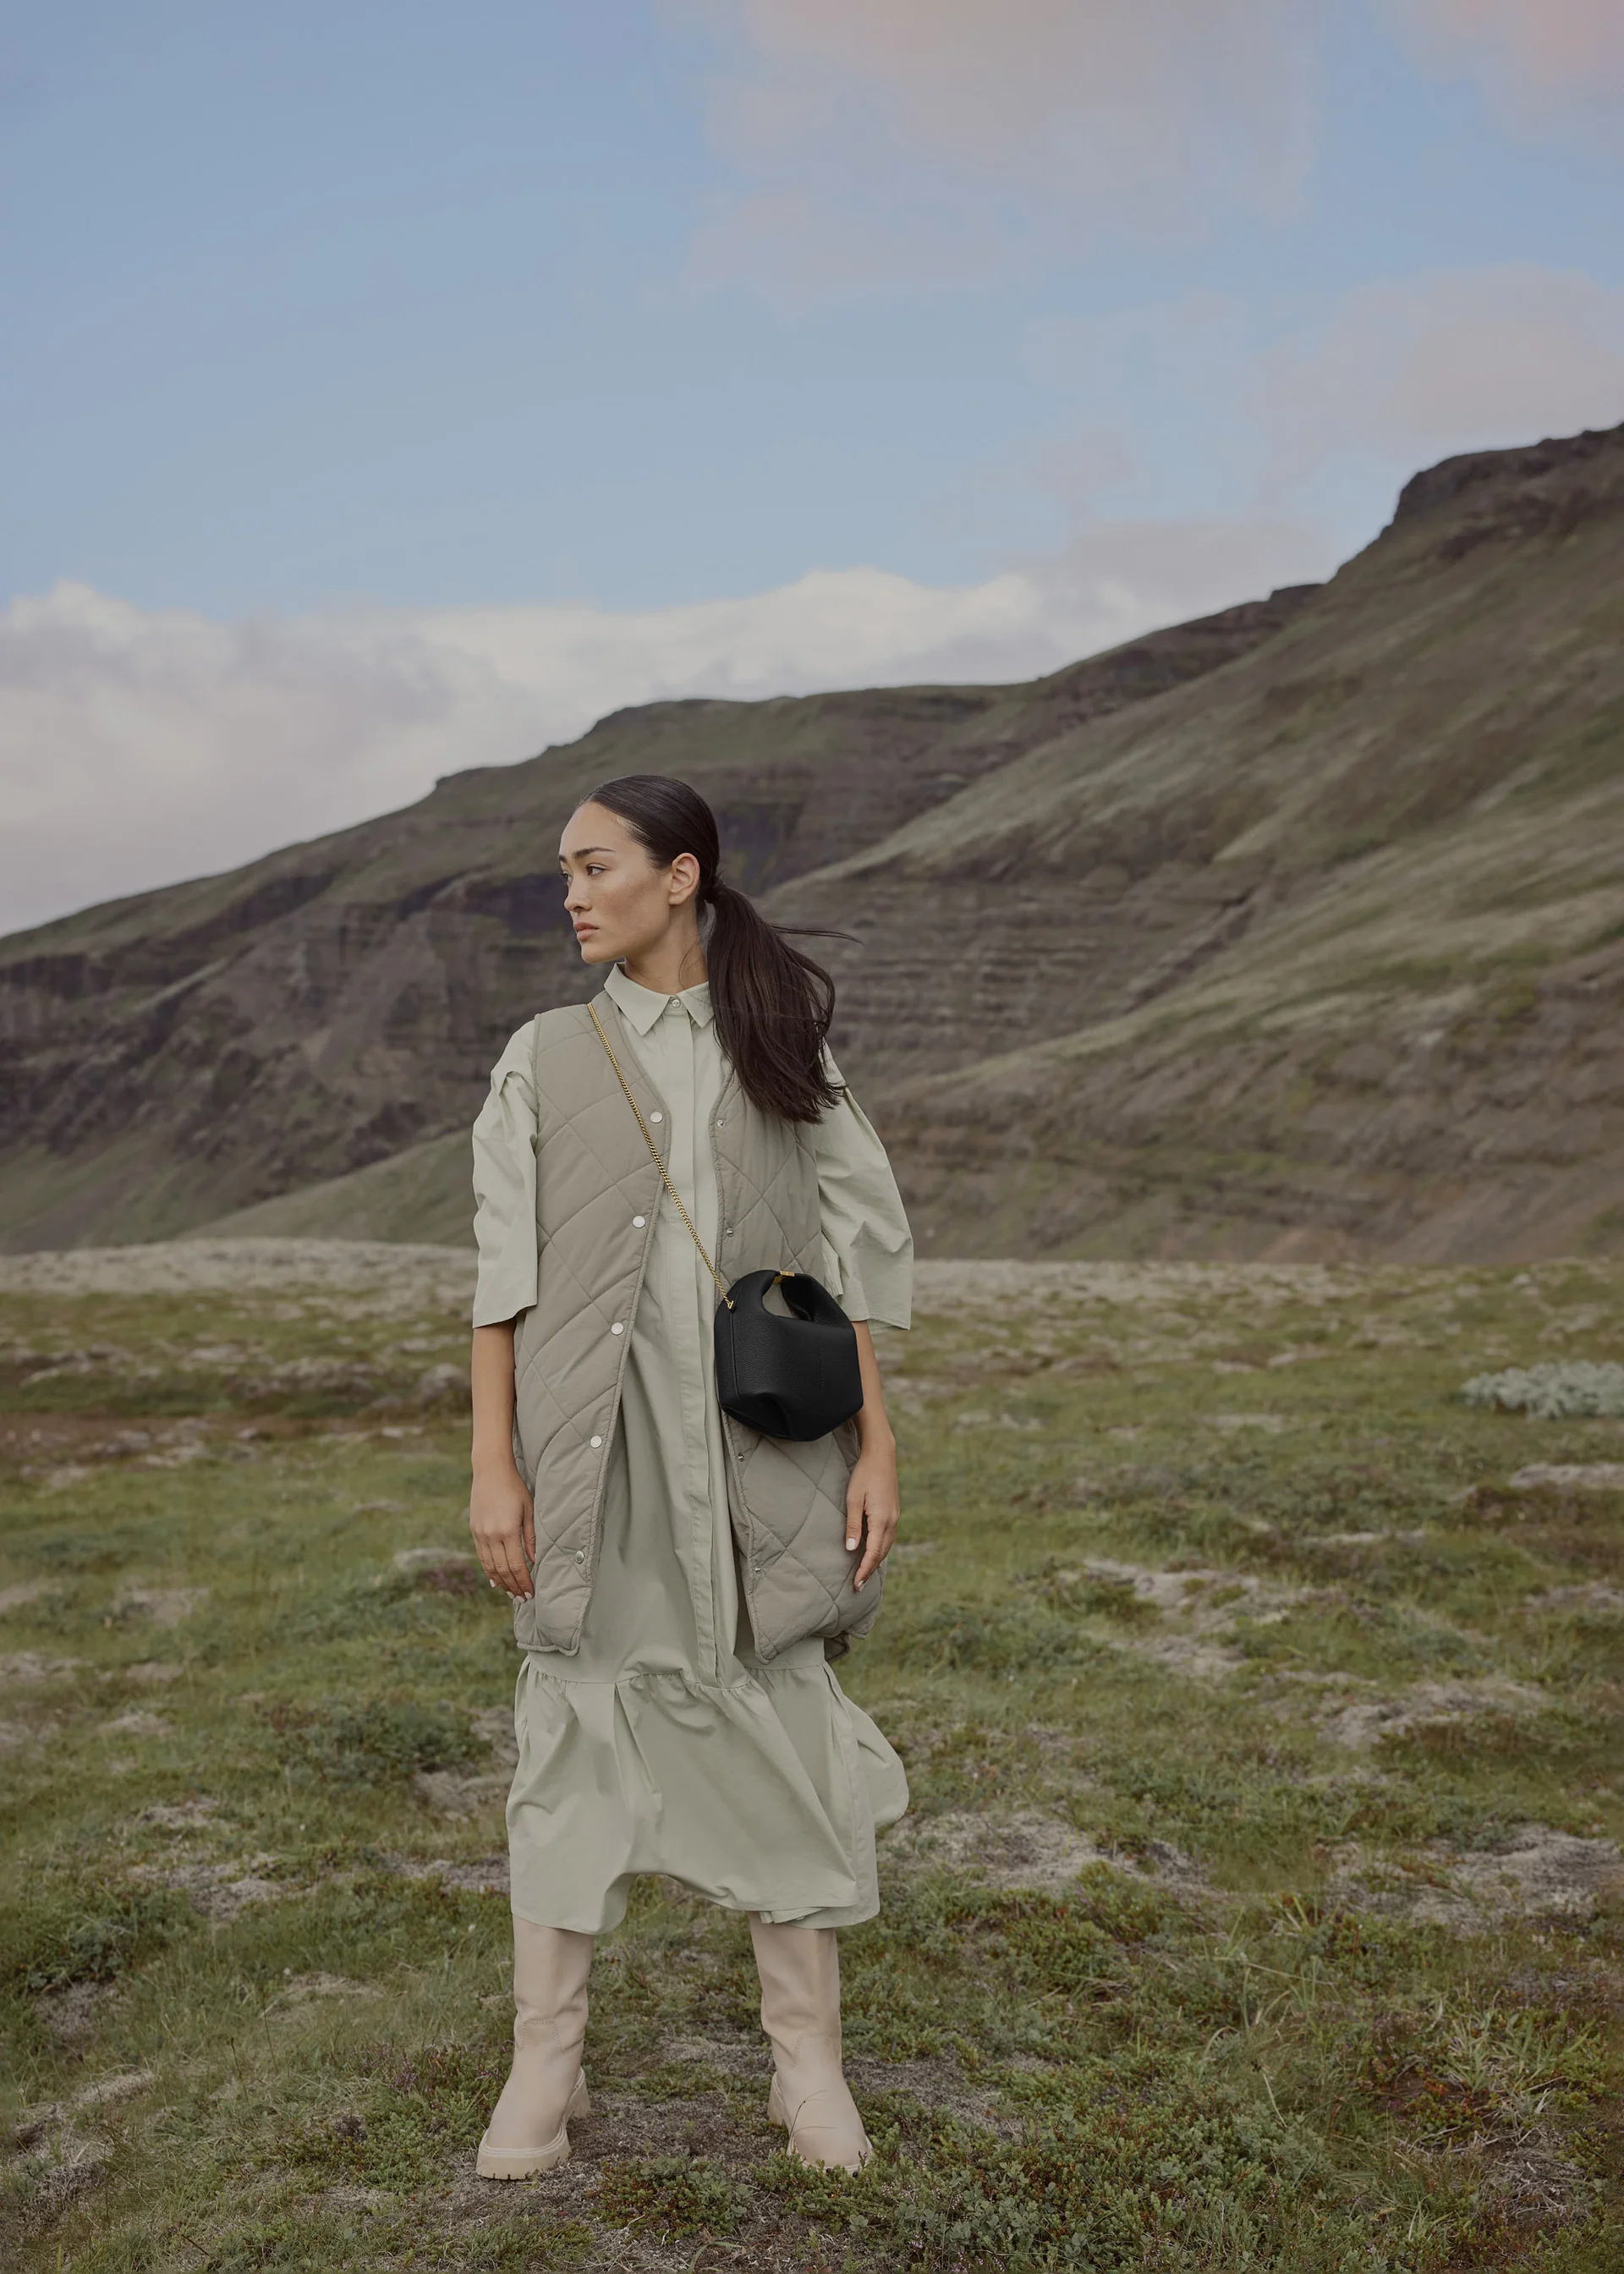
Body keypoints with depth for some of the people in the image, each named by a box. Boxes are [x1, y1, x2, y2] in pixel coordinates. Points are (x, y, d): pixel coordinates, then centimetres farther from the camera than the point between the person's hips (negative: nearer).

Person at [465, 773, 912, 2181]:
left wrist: (875, 1447, -1)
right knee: (575, 1732, 5)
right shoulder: (546, 1060, 5)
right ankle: (547, 2063, 18)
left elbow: (848, 1260, 5)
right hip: (596, 1445, 0)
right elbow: (505, 1274, 3)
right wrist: (495, 1465, -3)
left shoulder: (780, 1053, 6)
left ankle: (810, 2063, 18)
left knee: (782, 1734, 4)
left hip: (757, 1447, 0)